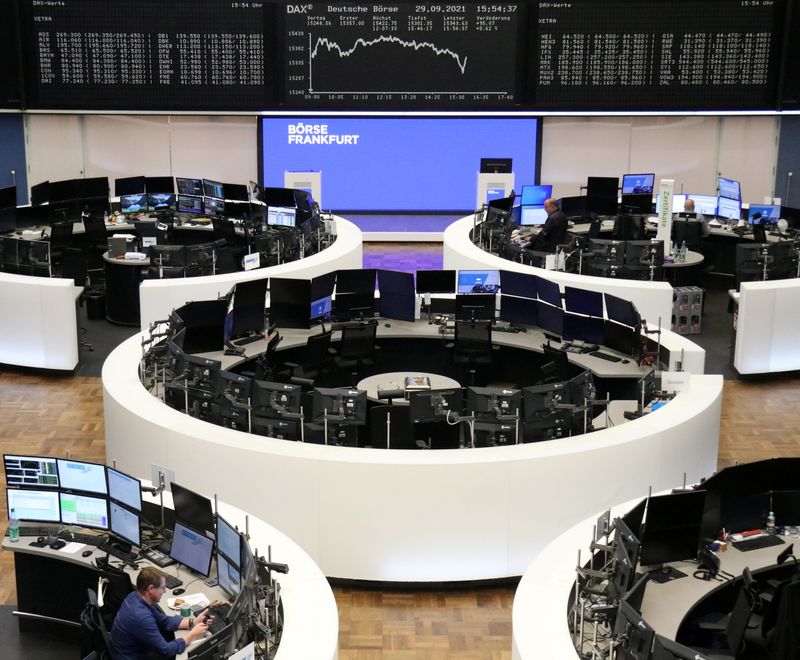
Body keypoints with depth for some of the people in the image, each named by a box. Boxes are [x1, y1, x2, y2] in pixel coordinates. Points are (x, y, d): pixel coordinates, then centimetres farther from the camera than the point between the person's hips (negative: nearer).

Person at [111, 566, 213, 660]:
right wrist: (192, 636, -15)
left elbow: (165, 621, 6)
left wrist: (193, 622, -4)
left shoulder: (136, 597, -6)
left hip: (137, 651, 8)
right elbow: (166, 650, -25)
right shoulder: (141, 617, -32)